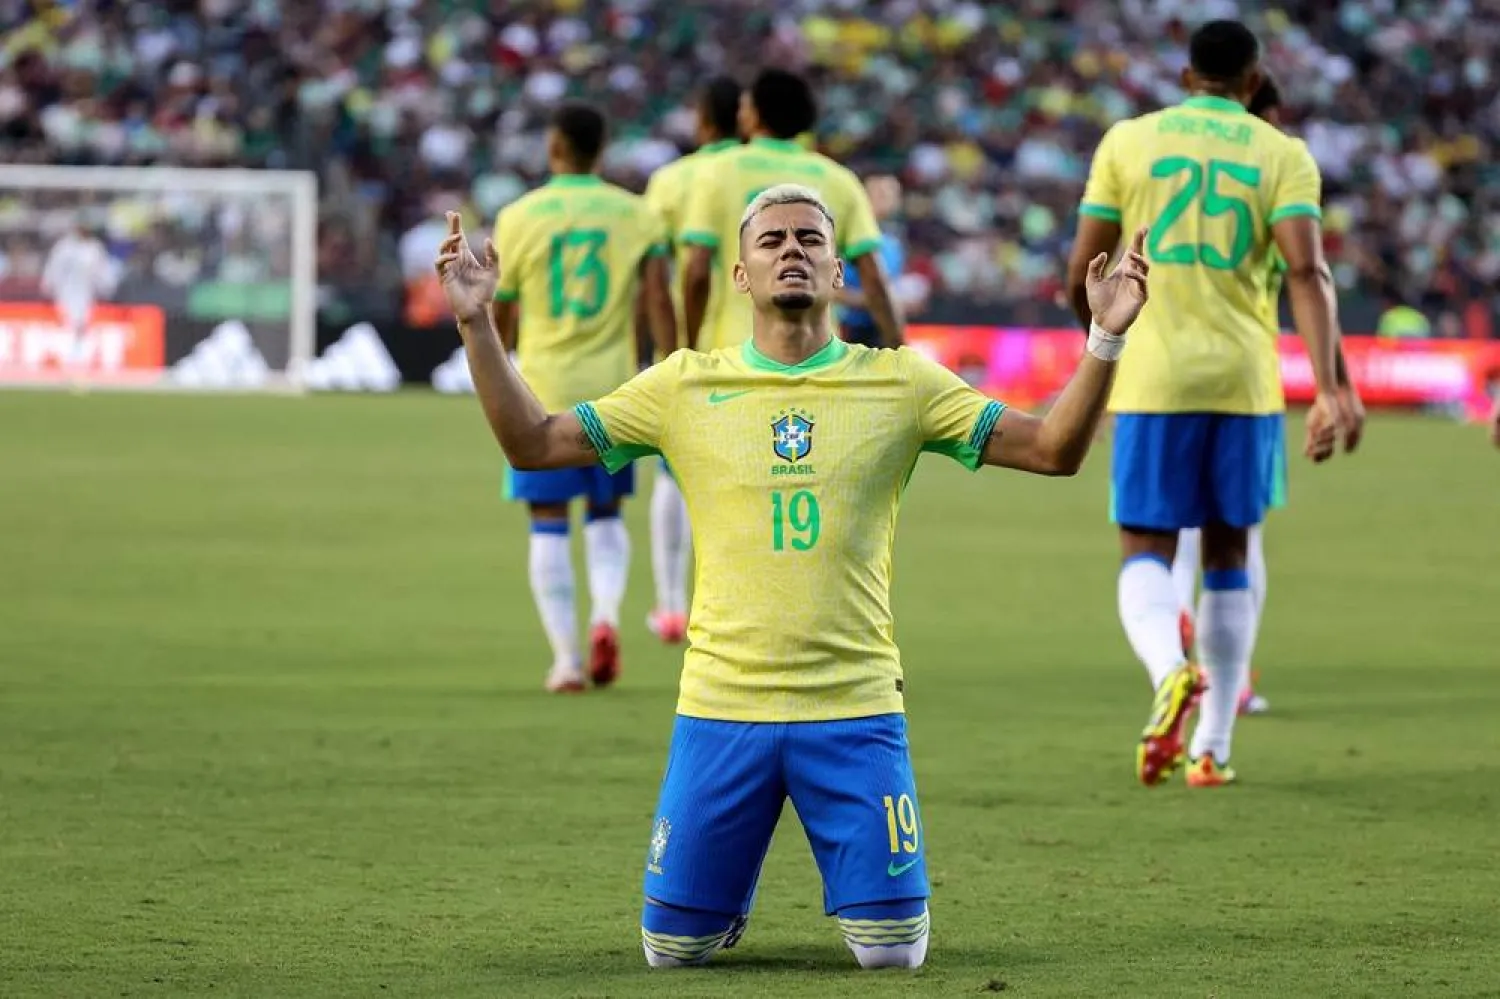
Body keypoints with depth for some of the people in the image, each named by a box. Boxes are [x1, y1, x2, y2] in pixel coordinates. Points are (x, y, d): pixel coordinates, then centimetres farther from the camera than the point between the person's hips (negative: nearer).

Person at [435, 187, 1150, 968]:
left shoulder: (901, 383, 3)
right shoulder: (685, 386, 4)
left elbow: (1054, 449, -1)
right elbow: (532, 444, 5)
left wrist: (1105, 338, -14)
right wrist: (475, 326, -5)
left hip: (855, 708, -1)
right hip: (719, 706, 1)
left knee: (892, 948, -4)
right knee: (675, 945, 2)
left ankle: (866, 894, 32)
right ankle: (730, 899, 37)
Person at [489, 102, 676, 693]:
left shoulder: (519, 217, -3)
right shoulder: (636, 215, 1)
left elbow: (499, 315, 3)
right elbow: (658, 300, -7)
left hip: (543, 388, -2)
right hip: (612, 388, 2)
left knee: (549, 524, 4)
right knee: (606, 514, 17)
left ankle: (565, 657, -2)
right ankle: (606, 613, -9)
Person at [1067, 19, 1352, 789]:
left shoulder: (1128, 141, 5)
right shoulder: (1283, 156, 4)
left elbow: (1081, 276, 5)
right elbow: (1307, 271, -12)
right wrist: (1327, 388, -17)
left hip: (1155, 379, -1)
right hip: (1246, 380, 1)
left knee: (1146, 551, 2)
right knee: (1227, 553, 15)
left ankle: (1170, 672, -30)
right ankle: (1214, 746, 16)